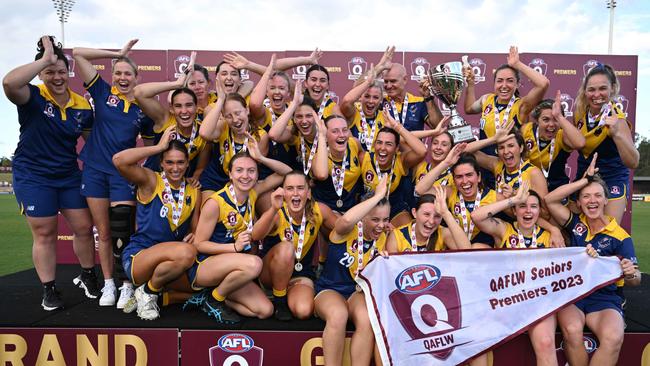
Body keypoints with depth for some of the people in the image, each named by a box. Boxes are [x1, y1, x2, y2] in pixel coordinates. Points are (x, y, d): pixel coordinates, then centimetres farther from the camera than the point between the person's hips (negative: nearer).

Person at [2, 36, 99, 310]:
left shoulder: (82, 106, -2)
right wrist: (45, 59, -31)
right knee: (44, 233, 2)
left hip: (69, 175, 4)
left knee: (84, 227, 7)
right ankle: (49, 290, 17)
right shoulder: (33, 97, -13)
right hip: (32, 176, -4)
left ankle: (88, 277, 28)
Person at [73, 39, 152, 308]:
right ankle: (108, 284, 21)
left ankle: (127, 285, 9)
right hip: (95, 170, 1)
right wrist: (117, 53, -1)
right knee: (103, 232, 9)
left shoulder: (144, 109, 3)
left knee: (122, 233, -5)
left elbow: (150, 142, 13)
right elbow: (78, 54, 0)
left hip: (123, 173, -1)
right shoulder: (103, 92, 3)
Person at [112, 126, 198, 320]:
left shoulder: (193, 192, 7)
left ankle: (153, 293, 8)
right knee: (186, 253, -35)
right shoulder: (151, 181, -7)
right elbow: (119, 160, -25)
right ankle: (148, 291, -6)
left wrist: (195, 236, -13)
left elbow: (196, 229, 11)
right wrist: (159, 147, -17)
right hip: (137, 258, -6)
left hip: (168, 261, 7)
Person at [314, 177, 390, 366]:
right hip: (330, 289, -3)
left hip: (359, 291, 3)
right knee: (338, 315, -37)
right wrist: (378, 195, -30)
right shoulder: (348, 230, -12)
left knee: (367, 319, -32)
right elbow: (346, 219, -39)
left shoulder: (383, 239, 2)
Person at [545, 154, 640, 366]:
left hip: (605, 298, -1)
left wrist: (630, 274, -26)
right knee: (572, 331, -33)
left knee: (613, 338, -33)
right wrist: (585, 179, -4)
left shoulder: (620, 237, 2)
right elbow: (550, 200, -5)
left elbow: (635, 281, -1)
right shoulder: (576, 224, 8)